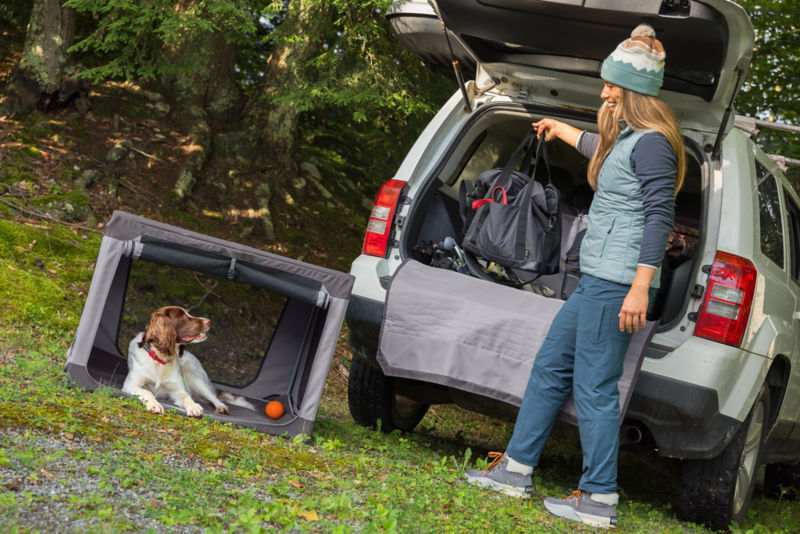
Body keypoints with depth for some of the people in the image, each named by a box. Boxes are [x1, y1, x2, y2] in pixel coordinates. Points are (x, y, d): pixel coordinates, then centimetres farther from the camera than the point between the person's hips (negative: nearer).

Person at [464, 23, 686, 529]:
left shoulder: (651, 143, -13)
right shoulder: (622, 138, 18)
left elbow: (660, 216, -19)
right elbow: (596, 145, 43)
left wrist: (639, 287, -24)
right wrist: (557, 127, 61)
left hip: (616, 283, -11)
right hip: (596, 279, 11)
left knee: (594, 386, -7)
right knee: (551, 366, 14)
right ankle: (516, 468, 22)